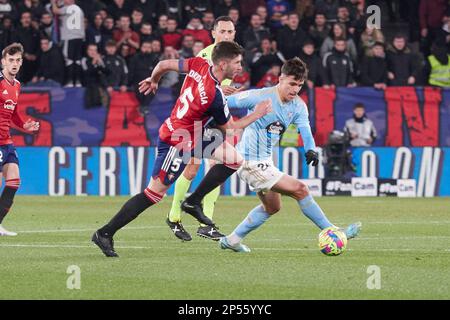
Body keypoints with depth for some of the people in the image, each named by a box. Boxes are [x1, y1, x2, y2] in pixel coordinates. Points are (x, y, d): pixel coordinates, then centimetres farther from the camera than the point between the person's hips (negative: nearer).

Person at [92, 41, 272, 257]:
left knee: (234, 158, 7)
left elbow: (164, 64, 3)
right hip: (178, 144, -9)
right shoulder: (215, 95, -29)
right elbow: (229, 127, -11)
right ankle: (105, 233, 0)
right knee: (155, 193, -4)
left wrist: (153, 81, 23)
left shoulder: (199, 65, -9)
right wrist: (257, 114, -2)